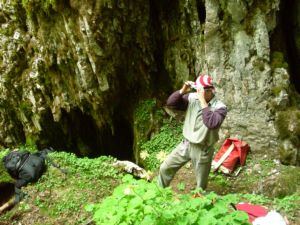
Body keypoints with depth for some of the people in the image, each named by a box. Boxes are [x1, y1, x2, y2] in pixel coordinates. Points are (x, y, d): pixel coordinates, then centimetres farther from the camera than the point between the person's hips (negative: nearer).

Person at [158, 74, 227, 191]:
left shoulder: (220, 107, -16)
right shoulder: (192, 98, -4)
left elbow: (212, 123, -34)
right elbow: (170, 103, -4)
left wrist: (203, 101, -31)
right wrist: (182, 90, -20)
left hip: (202, 149, -4)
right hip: (186, 144, 4)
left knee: (201, 185, 10)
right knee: (165, 168, 9)